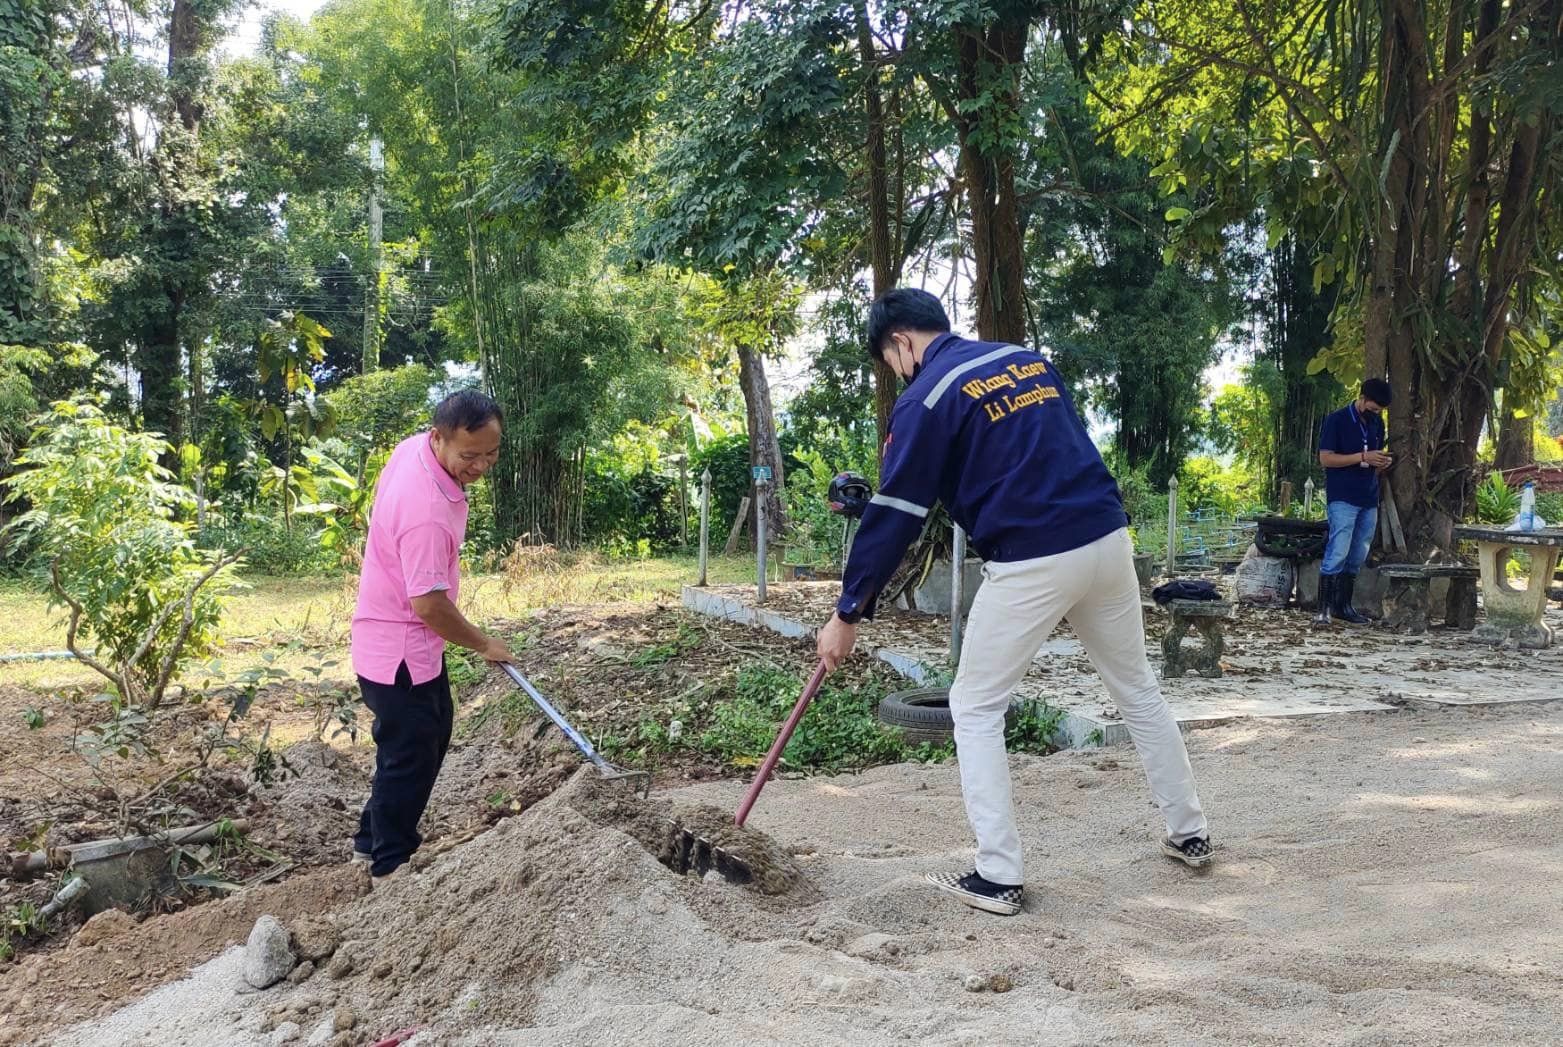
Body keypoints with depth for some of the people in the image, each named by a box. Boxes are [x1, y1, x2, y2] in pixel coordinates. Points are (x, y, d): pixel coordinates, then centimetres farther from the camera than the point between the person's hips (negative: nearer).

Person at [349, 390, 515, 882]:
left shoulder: (413, 446, -5)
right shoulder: (429, 512, -34)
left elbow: (382, 493, 16)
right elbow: (429, 605, -29)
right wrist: (483, 644, -12)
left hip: (409, 639, 10)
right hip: (400, 651, -10)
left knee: (433, 732, 23)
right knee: (410, 756, 4)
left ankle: (374, 839, 38)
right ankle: (390, 865, 22)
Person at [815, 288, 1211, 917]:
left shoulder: (926, 399, -4)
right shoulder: (1030, 360, 16)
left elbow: (894, 515, -5)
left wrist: (849, 613, 2)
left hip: (1030, 563, -7)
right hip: (1108, 537, 7)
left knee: (975, 709, 7)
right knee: (1138, 689, 22)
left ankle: (999, 877, 6)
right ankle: (1189, 834, 33)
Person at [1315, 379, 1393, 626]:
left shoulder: (1377, 424, 15)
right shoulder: (1336, 420, -5)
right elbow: (1325, 458, -11)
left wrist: (1382, 464, 0)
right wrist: (1363, 458, -17)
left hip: (1369, 500, 7)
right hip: (1342, 499, -7)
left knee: (1358, 557, 8)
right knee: (1338, 553, -13)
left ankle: (1343, 605, 16)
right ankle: (1324, 608, -10)